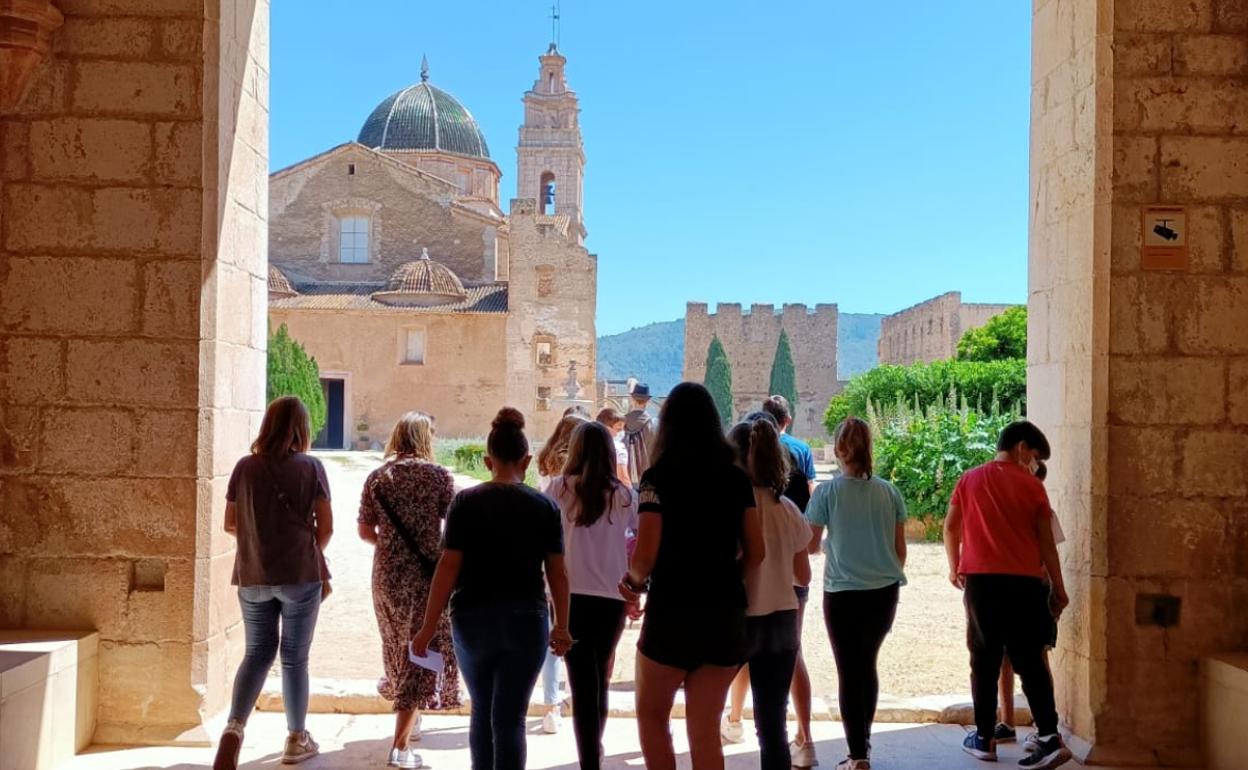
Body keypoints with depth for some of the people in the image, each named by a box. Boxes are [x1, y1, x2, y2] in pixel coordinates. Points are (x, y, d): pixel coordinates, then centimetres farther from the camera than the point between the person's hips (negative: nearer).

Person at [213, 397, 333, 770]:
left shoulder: (245, 467, 1)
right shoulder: (310, 467, -6)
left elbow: (230, 524, 6)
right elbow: (326, 526, -3)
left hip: (252, 575, 2)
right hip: (299, 575, -2)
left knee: (257, 652, 14)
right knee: (295, 656, 9)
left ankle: (234, 727, -6)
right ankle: (296, 740, 20)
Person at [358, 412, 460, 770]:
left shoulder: (377, 477, 2)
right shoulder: (437, 475, -8)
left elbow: (365, 531, 4)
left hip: (387, 573, 4)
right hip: (427, 573, -4)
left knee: (399, 647, 22)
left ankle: (410, 721, 40)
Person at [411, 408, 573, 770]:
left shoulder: (465, 502, -3)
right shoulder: (545, 506, 0)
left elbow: (448, 566, -7)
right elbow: (557, 572, 2)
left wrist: (429, 626, -2)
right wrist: (561, 626, 13)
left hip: (473, 620, 1)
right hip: (526, 621, 0)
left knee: (482, 711, 20)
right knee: (510, 719, 2)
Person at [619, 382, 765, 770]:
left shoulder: (659, 477, -8)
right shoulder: (737, 478, 5)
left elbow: (646, 555, -15)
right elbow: (755, 553, 4)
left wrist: (635, 580, 6)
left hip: (673, 612, -4)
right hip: (725, 614, 4)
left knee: (651, 714, 18)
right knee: (705, 730, 10)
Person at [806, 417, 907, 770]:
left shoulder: (827, 492, -9)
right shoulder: (888, 492, 1)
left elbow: (811, 545, 1)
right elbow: (900, 549, 8)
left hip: (844, 593, -4)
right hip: (885, 592, 4)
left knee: (849, 671, 5)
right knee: (867, 664, 20)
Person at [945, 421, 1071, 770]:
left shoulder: (970, 479, 7)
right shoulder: (1031, 485, 3)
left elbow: (950, 527, 9)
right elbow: (1046, 541, 2)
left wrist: (955, 569, 23)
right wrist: (1058, 587, 9)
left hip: (981, 580, 1)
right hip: (1025, 582, -1)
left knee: (984, 661, 8)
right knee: (1030, 661, 4)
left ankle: (984, 738, 13)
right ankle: (1049, 737, -4)